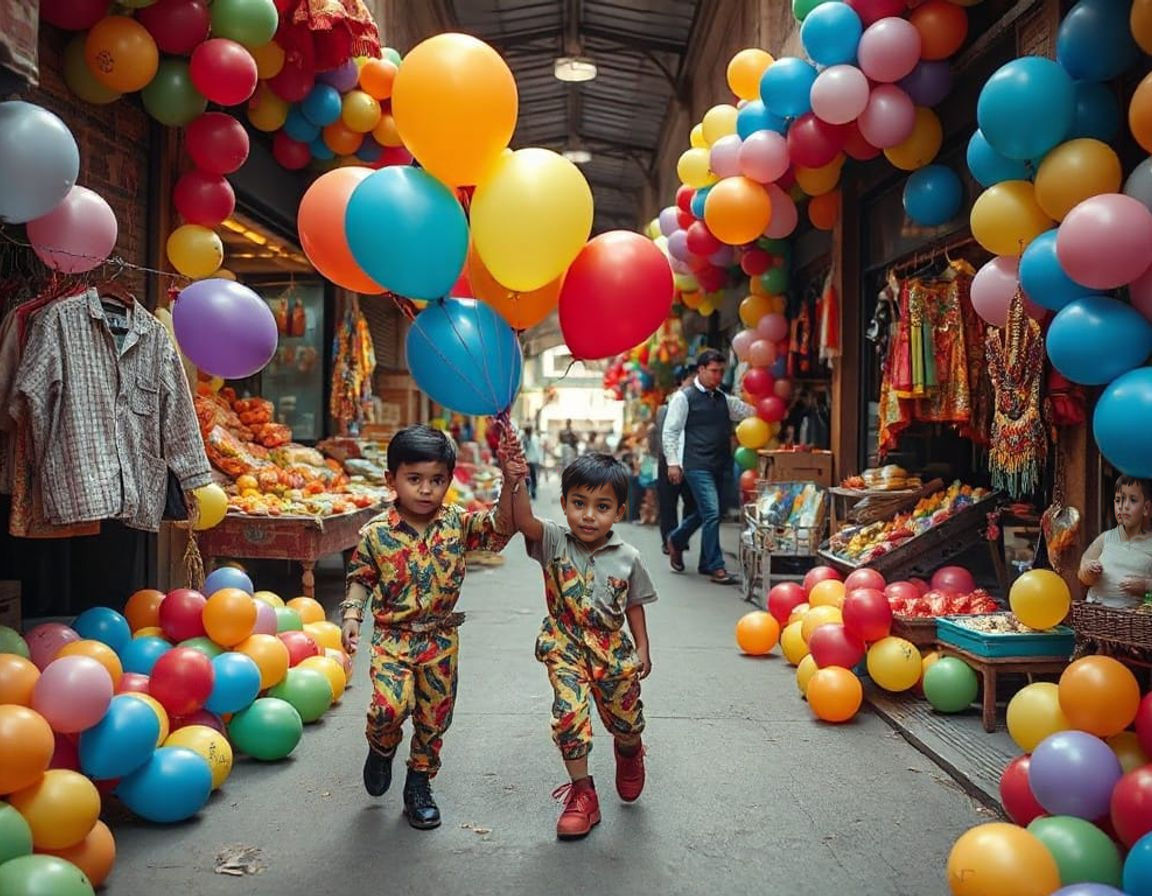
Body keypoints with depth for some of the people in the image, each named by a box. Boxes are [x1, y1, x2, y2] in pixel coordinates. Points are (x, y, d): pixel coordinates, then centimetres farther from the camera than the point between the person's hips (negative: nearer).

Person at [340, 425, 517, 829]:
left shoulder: (457, 525, -5)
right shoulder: (376, 533, -8)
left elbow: (501, 528, -17)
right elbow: (360, 579, 4)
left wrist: (509, 483, -30)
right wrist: (352, 616, -10)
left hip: (441, 640, 2)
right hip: (392, 637, -2)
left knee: (435, 717, 11)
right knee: (391, 705, -19)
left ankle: (419, 783, 35)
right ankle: (381, 749, 17)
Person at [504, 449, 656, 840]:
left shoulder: (627, 558, -9)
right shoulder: (555, 542, -15)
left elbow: (634, 605, 5)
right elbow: (524, 522, -35)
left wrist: (642, 648, 6)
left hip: (613, 650, 2)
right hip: (566, 648, -1)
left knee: (626, 719, 15)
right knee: (569, 714, -14)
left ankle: (629, 753, 52)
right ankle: (582, 793, 6)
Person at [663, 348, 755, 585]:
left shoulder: (724, 399, 15)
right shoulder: (684, 397, -3)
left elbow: (750, 411, 11)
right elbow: (670, 432, -5)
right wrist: (673, 463, -11)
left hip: (722, 466, 7)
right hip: (698, 466, -7)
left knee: (706, 514, 15)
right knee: (712, 513, -12)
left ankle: (676, 540, 38)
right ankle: (715, 567, -4)